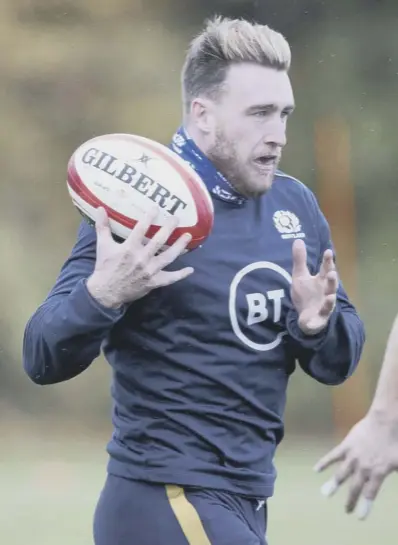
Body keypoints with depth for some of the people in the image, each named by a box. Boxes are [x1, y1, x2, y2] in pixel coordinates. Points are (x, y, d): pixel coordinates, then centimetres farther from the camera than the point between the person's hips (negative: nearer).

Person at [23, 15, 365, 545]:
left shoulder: (296, 206, 7)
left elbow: (337, 366, 12)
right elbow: (43, 360, -15)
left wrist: (317, 324, -11)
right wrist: (102, 294, -34)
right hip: (167, 500, -7)